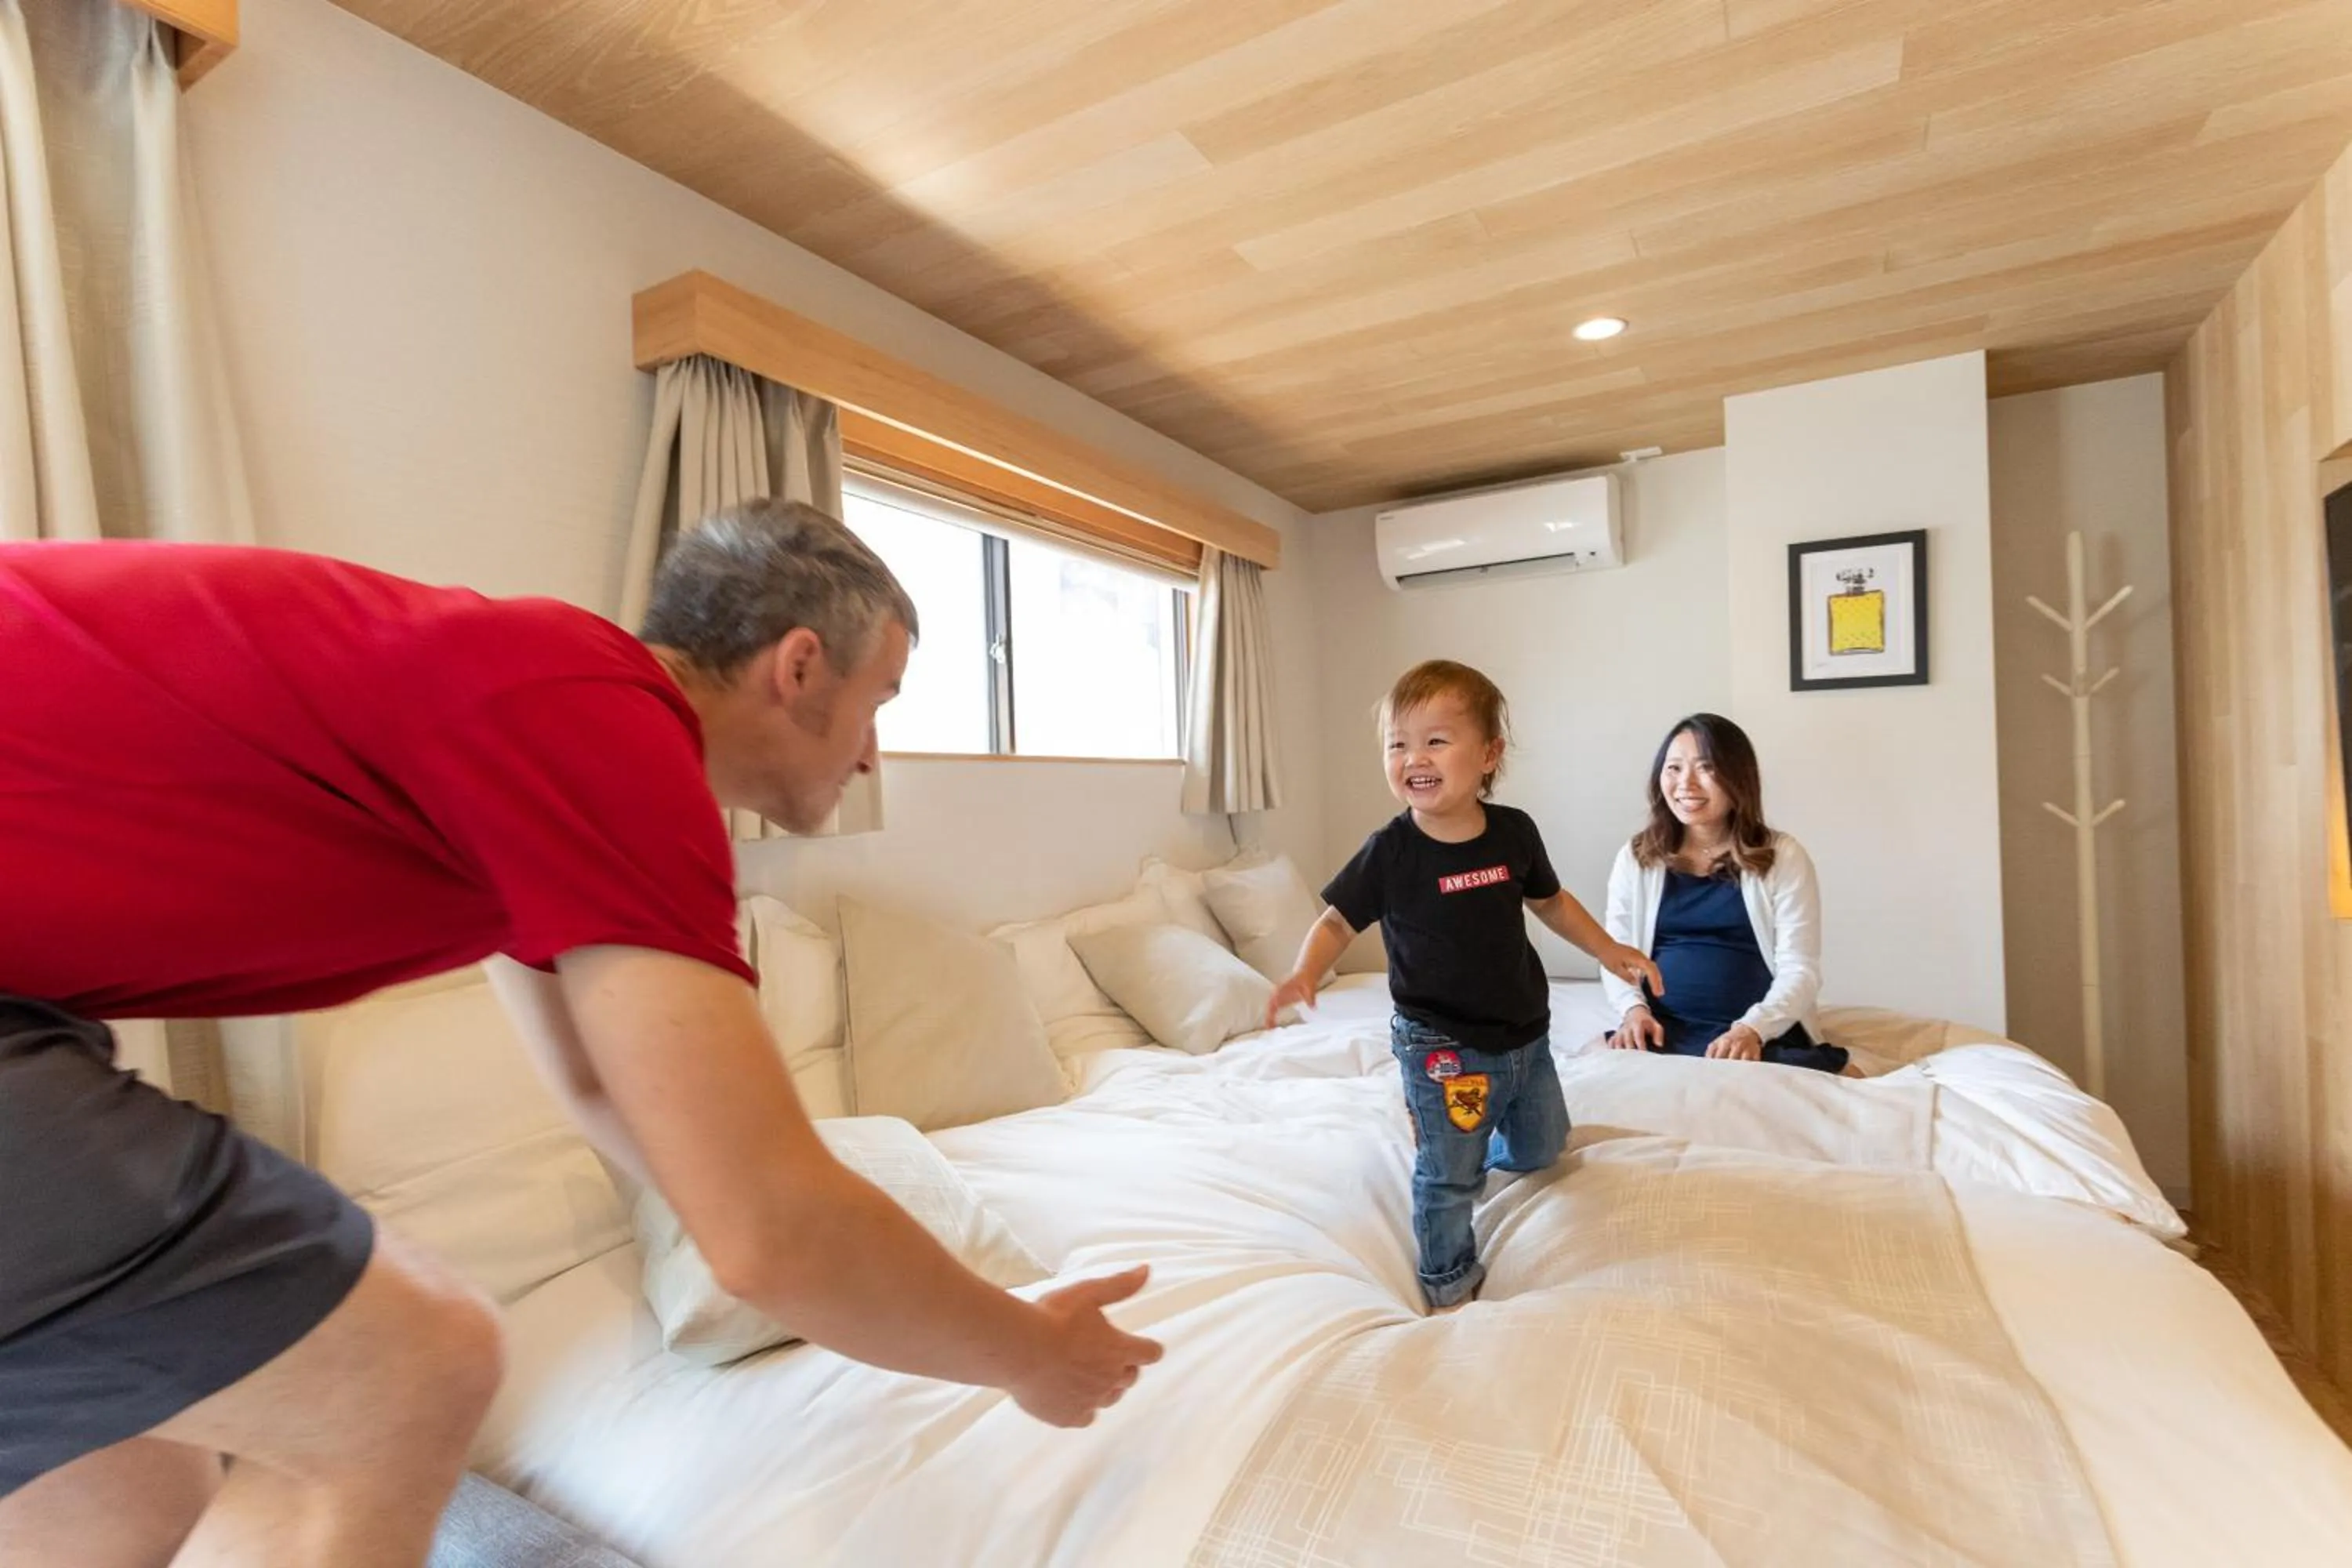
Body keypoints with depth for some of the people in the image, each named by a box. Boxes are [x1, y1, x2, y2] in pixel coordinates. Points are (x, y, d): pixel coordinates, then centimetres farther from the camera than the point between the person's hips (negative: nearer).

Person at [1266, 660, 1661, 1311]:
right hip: (1442, 1047, -4)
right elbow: (1337, 921, -10)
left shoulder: (1514, 832, -8)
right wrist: (1304, 975, -27)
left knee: (1542, 1148, 25)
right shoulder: (1389, 852, -19)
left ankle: (1491, 1151, 57)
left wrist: (1607, 950, 10)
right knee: (1448, 1178, 6)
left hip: (1525, 1033, 5)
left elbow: (1549, 900, 11)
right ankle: (1449, 1284, 30)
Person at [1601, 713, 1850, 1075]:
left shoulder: (1783, 857, 3)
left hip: (1763, 1037, 0)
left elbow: (1800, 969, -3)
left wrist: (1752, 1028, -20)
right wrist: (1634, 1008, -12)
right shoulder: (1635, 858, 9)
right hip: (1662, 1033, 1)